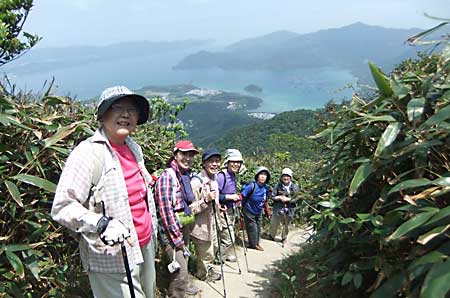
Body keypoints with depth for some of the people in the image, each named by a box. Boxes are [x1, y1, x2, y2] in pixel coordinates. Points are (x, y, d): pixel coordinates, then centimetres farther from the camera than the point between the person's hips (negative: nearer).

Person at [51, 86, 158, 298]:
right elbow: (62, 207, -20)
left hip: (145, 247, 8)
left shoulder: (133, 148, 8)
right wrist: (102, 224, -32)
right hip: (114, 259, -8)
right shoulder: (89, 152, -16)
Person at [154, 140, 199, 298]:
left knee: (184, 260, 24)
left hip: (185, 227, 8)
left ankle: (184, 285, 46)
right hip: (172, 231, -8)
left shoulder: (187, 175, 7)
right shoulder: (168, 176, -17)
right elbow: (166, 209, -21)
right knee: (180, 270, -7)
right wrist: (177, 238, -19)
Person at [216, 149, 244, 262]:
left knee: (230, 236, 23)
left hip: (232, 210, 9)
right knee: (228, 239, -4)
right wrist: (230, 197, -23)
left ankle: (228, 254, 42)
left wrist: (236, 197, 7)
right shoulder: (221, 175, -21)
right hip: (224, 211, -9)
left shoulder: (233, 175, 7)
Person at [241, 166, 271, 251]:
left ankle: (257, 243, 35)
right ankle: (253, 244, 26)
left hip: (259, 212, 6)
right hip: (249, 212, -6)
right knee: (252, 228, 5)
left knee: (258, 229, 17)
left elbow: (265, 201, 7)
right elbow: (242, 196, -25)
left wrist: (268, 212, 12)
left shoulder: (266, 188, -6)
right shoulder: (252, 186, -25)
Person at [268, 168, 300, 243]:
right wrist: (279, 197, -17)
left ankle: (284, 238, 36)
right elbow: (273, 197, -2)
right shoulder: (278, 185, -5)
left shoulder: (294, 187, -3)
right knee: (274, 223, 7)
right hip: (278, 208, -1)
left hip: (289, 210, 1)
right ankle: (271, 236, 30)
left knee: (286, 225, 15)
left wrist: (288, 199, -17)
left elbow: (296, 199, -4)